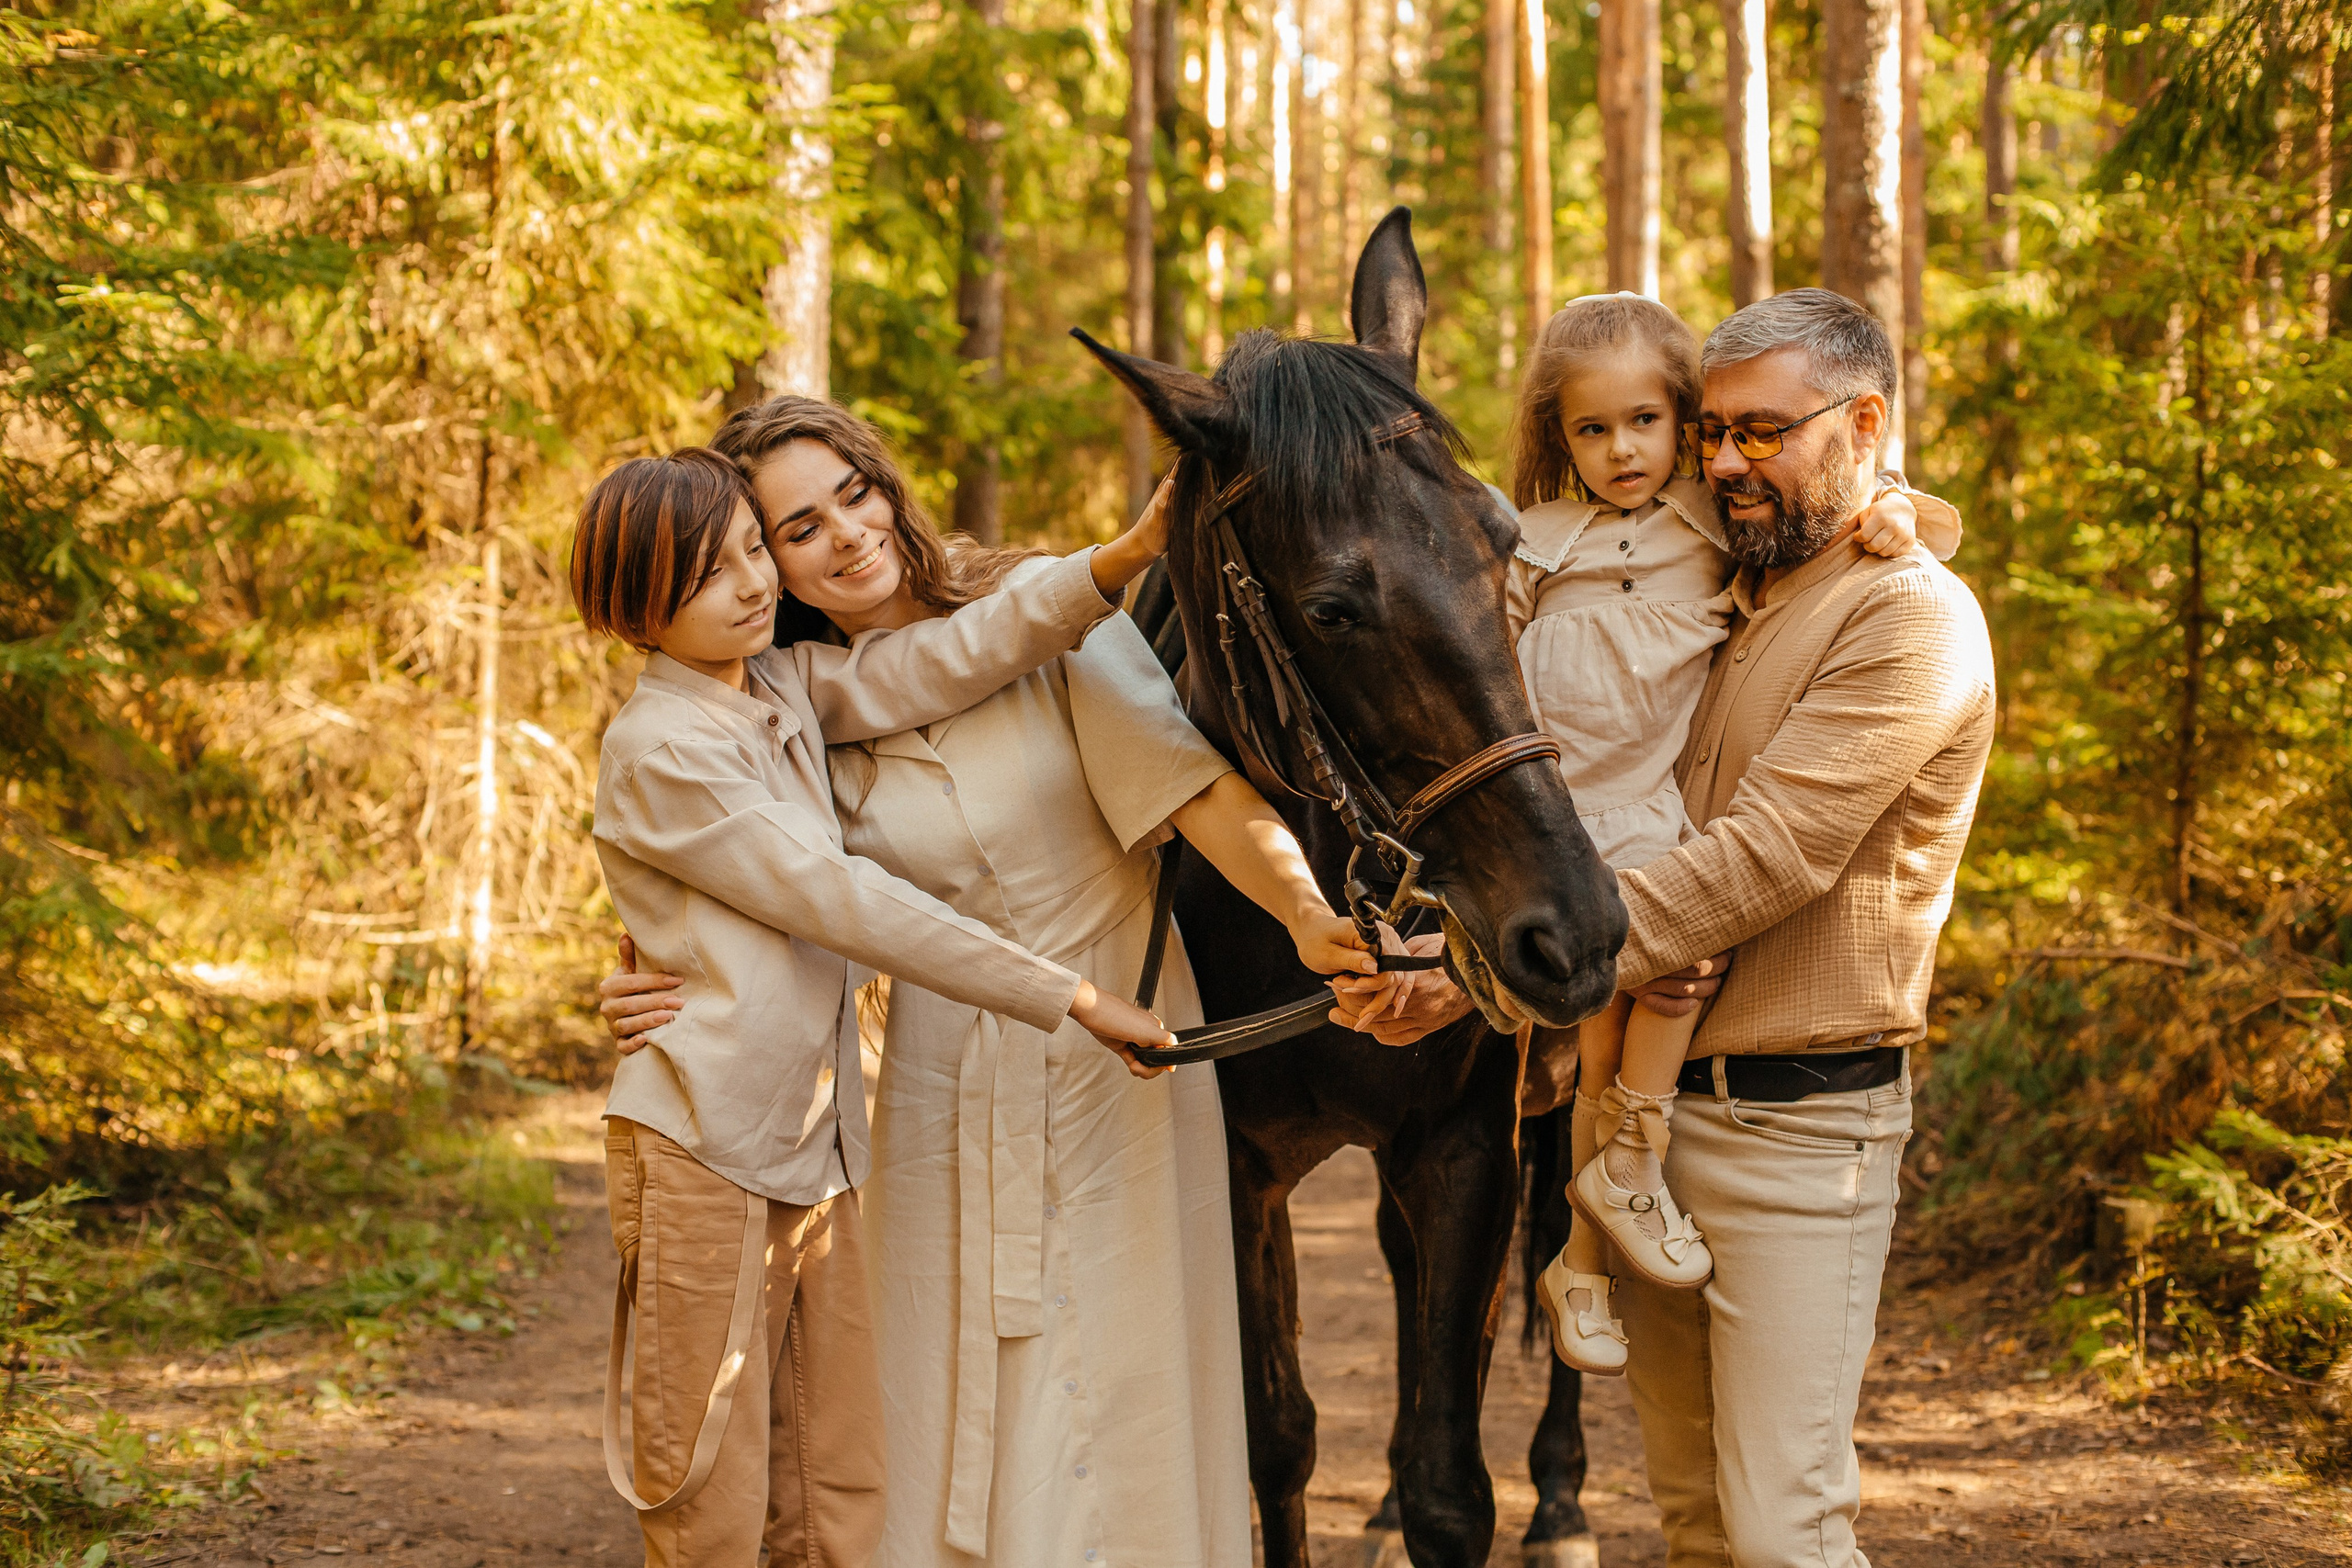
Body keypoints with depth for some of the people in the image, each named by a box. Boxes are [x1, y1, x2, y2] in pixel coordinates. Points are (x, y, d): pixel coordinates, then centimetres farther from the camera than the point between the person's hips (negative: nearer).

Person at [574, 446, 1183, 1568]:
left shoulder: (786, 691, 12)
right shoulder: (658, 751, -11)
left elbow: (937, 666, -2)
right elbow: (842, 904, -14)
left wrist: (1122, 561, -15)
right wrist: (1067, 996, -14)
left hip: (817, 1149, 8)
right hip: (703, 1150, -8)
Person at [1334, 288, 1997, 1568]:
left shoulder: (1912, 619, -12)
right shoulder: (1730, 608, 16)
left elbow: (1765, 856, -22)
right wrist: (1632, 947, -10)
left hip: (1797, 1131, -8)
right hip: (1649, 1104, 8)